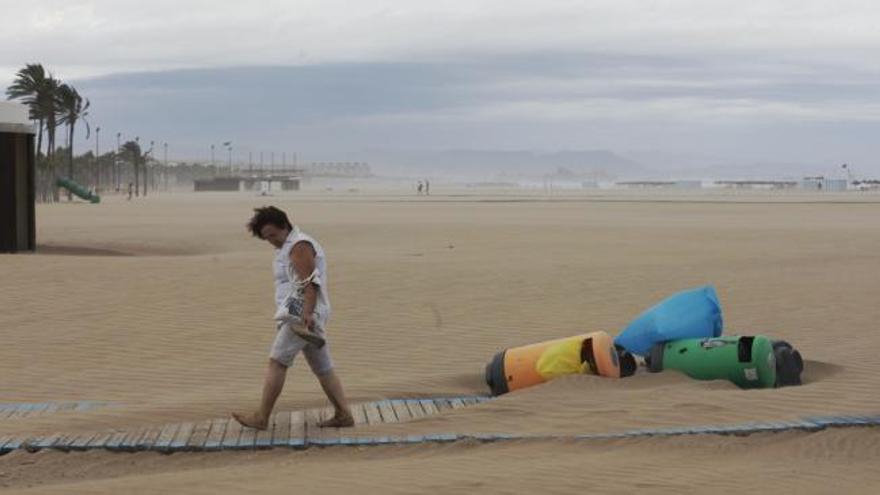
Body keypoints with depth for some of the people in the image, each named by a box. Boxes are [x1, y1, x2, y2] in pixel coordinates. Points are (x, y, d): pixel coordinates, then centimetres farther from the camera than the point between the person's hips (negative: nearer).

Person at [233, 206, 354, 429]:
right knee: (323, 369, 8)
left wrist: (307, 314, -29)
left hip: (301, 316, -10)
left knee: (276, 363, -7)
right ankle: (343, 415, 7)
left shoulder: (299, 245, -10)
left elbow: (310, 283, -20)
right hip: (302, 316, 10)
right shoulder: (289, 247, 21)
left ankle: (261, 417, -4)